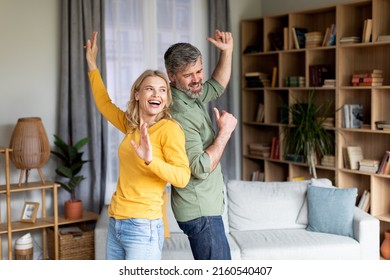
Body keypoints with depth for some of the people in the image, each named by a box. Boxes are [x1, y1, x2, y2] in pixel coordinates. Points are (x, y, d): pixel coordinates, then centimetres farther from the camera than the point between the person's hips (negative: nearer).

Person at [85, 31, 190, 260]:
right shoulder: (131, 126, 10)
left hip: (143, 226, -7)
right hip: (116, 223, 7)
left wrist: (150, 159, -32)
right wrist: (92, 65, 31)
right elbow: (104, 104, 28)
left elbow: (182, 177, -18)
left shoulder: (169, 129, -10)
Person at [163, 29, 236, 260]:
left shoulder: (193, 96, 6)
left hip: (205, 204, 10)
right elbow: (201, 168, -28)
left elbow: (217, 87, 26)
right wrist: (225, 131, -19)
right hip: (200, 210, -10)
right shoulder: (179, 114, -24)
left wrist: (227, 51, 13)